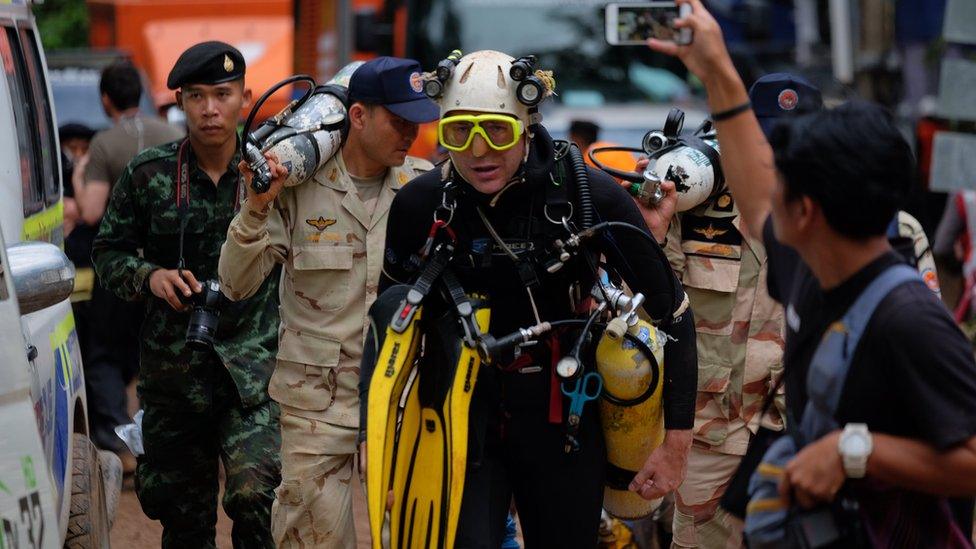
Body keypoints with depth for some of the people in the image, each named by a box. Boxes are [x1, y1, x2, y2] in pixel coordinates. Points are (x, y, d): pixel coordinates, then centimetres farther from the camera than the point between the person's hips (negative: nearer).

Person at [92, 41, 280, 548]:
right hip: (173, 368, 2)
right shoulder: (148, 174, 1)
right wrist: (149, 277, -7)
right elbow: (108, 252, 10)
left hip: (253, 366, -2)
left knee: (254, 496, -22)